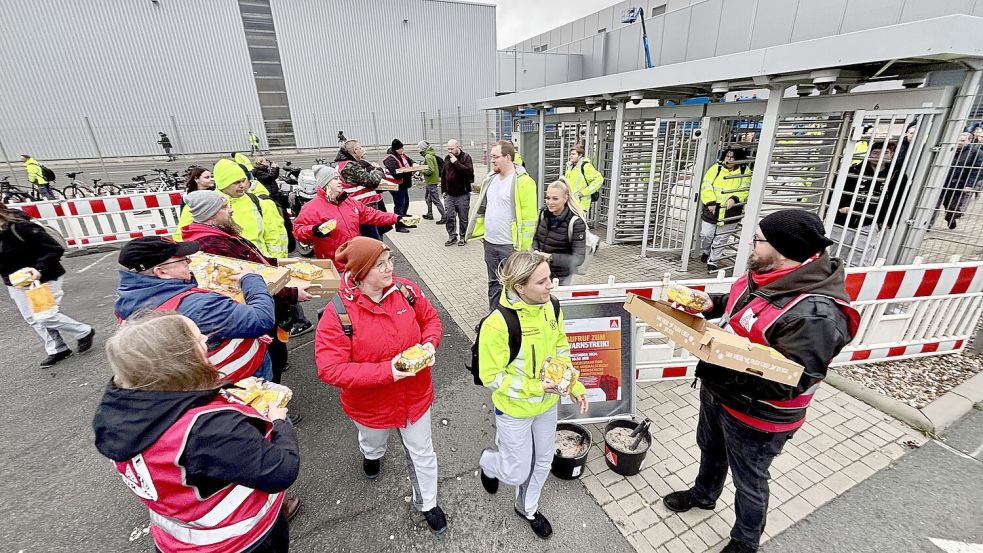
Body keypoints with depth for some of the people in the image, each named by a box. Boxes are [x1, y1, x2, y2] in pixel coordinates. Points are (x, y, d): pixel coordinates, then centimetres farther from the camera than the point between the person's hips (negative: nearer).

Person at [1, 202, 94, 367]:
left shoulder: (21, 227, -19)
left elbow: (55, 249, -23)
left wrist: (40, 269, -33)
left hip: (42, 280, -8)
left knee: (46, 317, -7)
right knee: (33, 319, 11)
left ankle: (85, 332, 14)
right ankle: (57, 350, 20)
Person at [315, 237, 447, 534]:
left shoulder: (406, 290, -18)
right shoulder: (338, 313, -28)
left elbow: (431, 319, -2)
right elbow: (329, 369, -28)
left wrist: (430, 344, -23)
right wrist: (386, 371, -35)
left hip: (415, 395, 2)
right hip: (370, 404, -1)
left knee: (422, 452, 21)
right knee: (374, 443, 34)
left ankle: (427, 503, 50)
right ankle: (371, 454, 74)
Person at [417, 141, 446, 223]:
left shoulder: (428, 156, -18)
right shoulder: (431, 155, 12)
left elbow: (431, 170, -24)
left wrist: (422, 171, -12)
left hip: (432, 181, -10)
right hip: (430, 181, 10)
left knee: (436, 200, -8)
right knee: (427, 197, 22)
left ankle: (444, 218, -7)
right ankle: (429, 214, 34)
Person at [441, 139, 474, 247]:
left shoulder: (466, 157, -6)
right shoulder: (447, 158, 11)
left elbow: (469, 171, -23)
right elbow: (443, 176, 17)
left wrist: (456, 162, -21)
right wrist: (443, 190, 14)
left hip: (462, 194, -5)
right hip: (449, 194, 5)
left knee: (463, 218, 5)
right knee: (448, 217, 3)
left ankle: (462, 237, 19)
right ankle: (452, 236, 17)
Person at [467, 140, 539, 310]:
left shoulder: (523, 181, -14)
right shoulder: (491, 178, 9)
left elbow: (529, 217, -16)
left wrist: (523, 247, -16)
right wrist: (482, 231, 12)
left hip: (510, 245, -7)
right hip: (490, 243, 8)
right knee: (494, 283, 19)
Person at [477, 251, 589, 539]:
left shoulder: (550, 308, -13)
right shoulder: (497, 324, -32)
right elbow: (491, 376, -22)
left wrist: (574, 386, -5)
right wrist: (533, 387, -28)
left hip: (547, 404, 6)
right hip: (514, 410, -5)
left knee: (543, 462, 24)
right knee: (517, 473, 14)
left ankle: (527, 508, 54)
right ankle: (488, 462, 50)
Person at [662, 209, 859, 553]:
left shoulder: (816, 314, -33)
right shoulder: (767, 275, -7)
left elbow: (788, 383, -32)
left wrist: (721, 365, -38)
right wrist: (711, 303, -6)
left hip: (756, 416, -8)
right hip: (718, 392, 8)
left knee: (748, 482, 19)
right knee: (710, 447, 31)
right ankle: (704, 494, 60)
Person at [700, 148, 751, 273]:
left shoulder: (744, 170, 1)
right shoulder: (716, 168, -1)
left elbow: (745, 189, -4)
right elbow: (706, 186, -7)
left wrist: (734, 198, -22)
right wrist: (711, 202, -17)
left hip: (729, 213, 0)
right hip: (712, 210, 0)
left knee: (721, 239, 6)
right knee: (706, 235, 6)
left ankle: (713, 261, 19)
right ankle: (706, 252, 36)